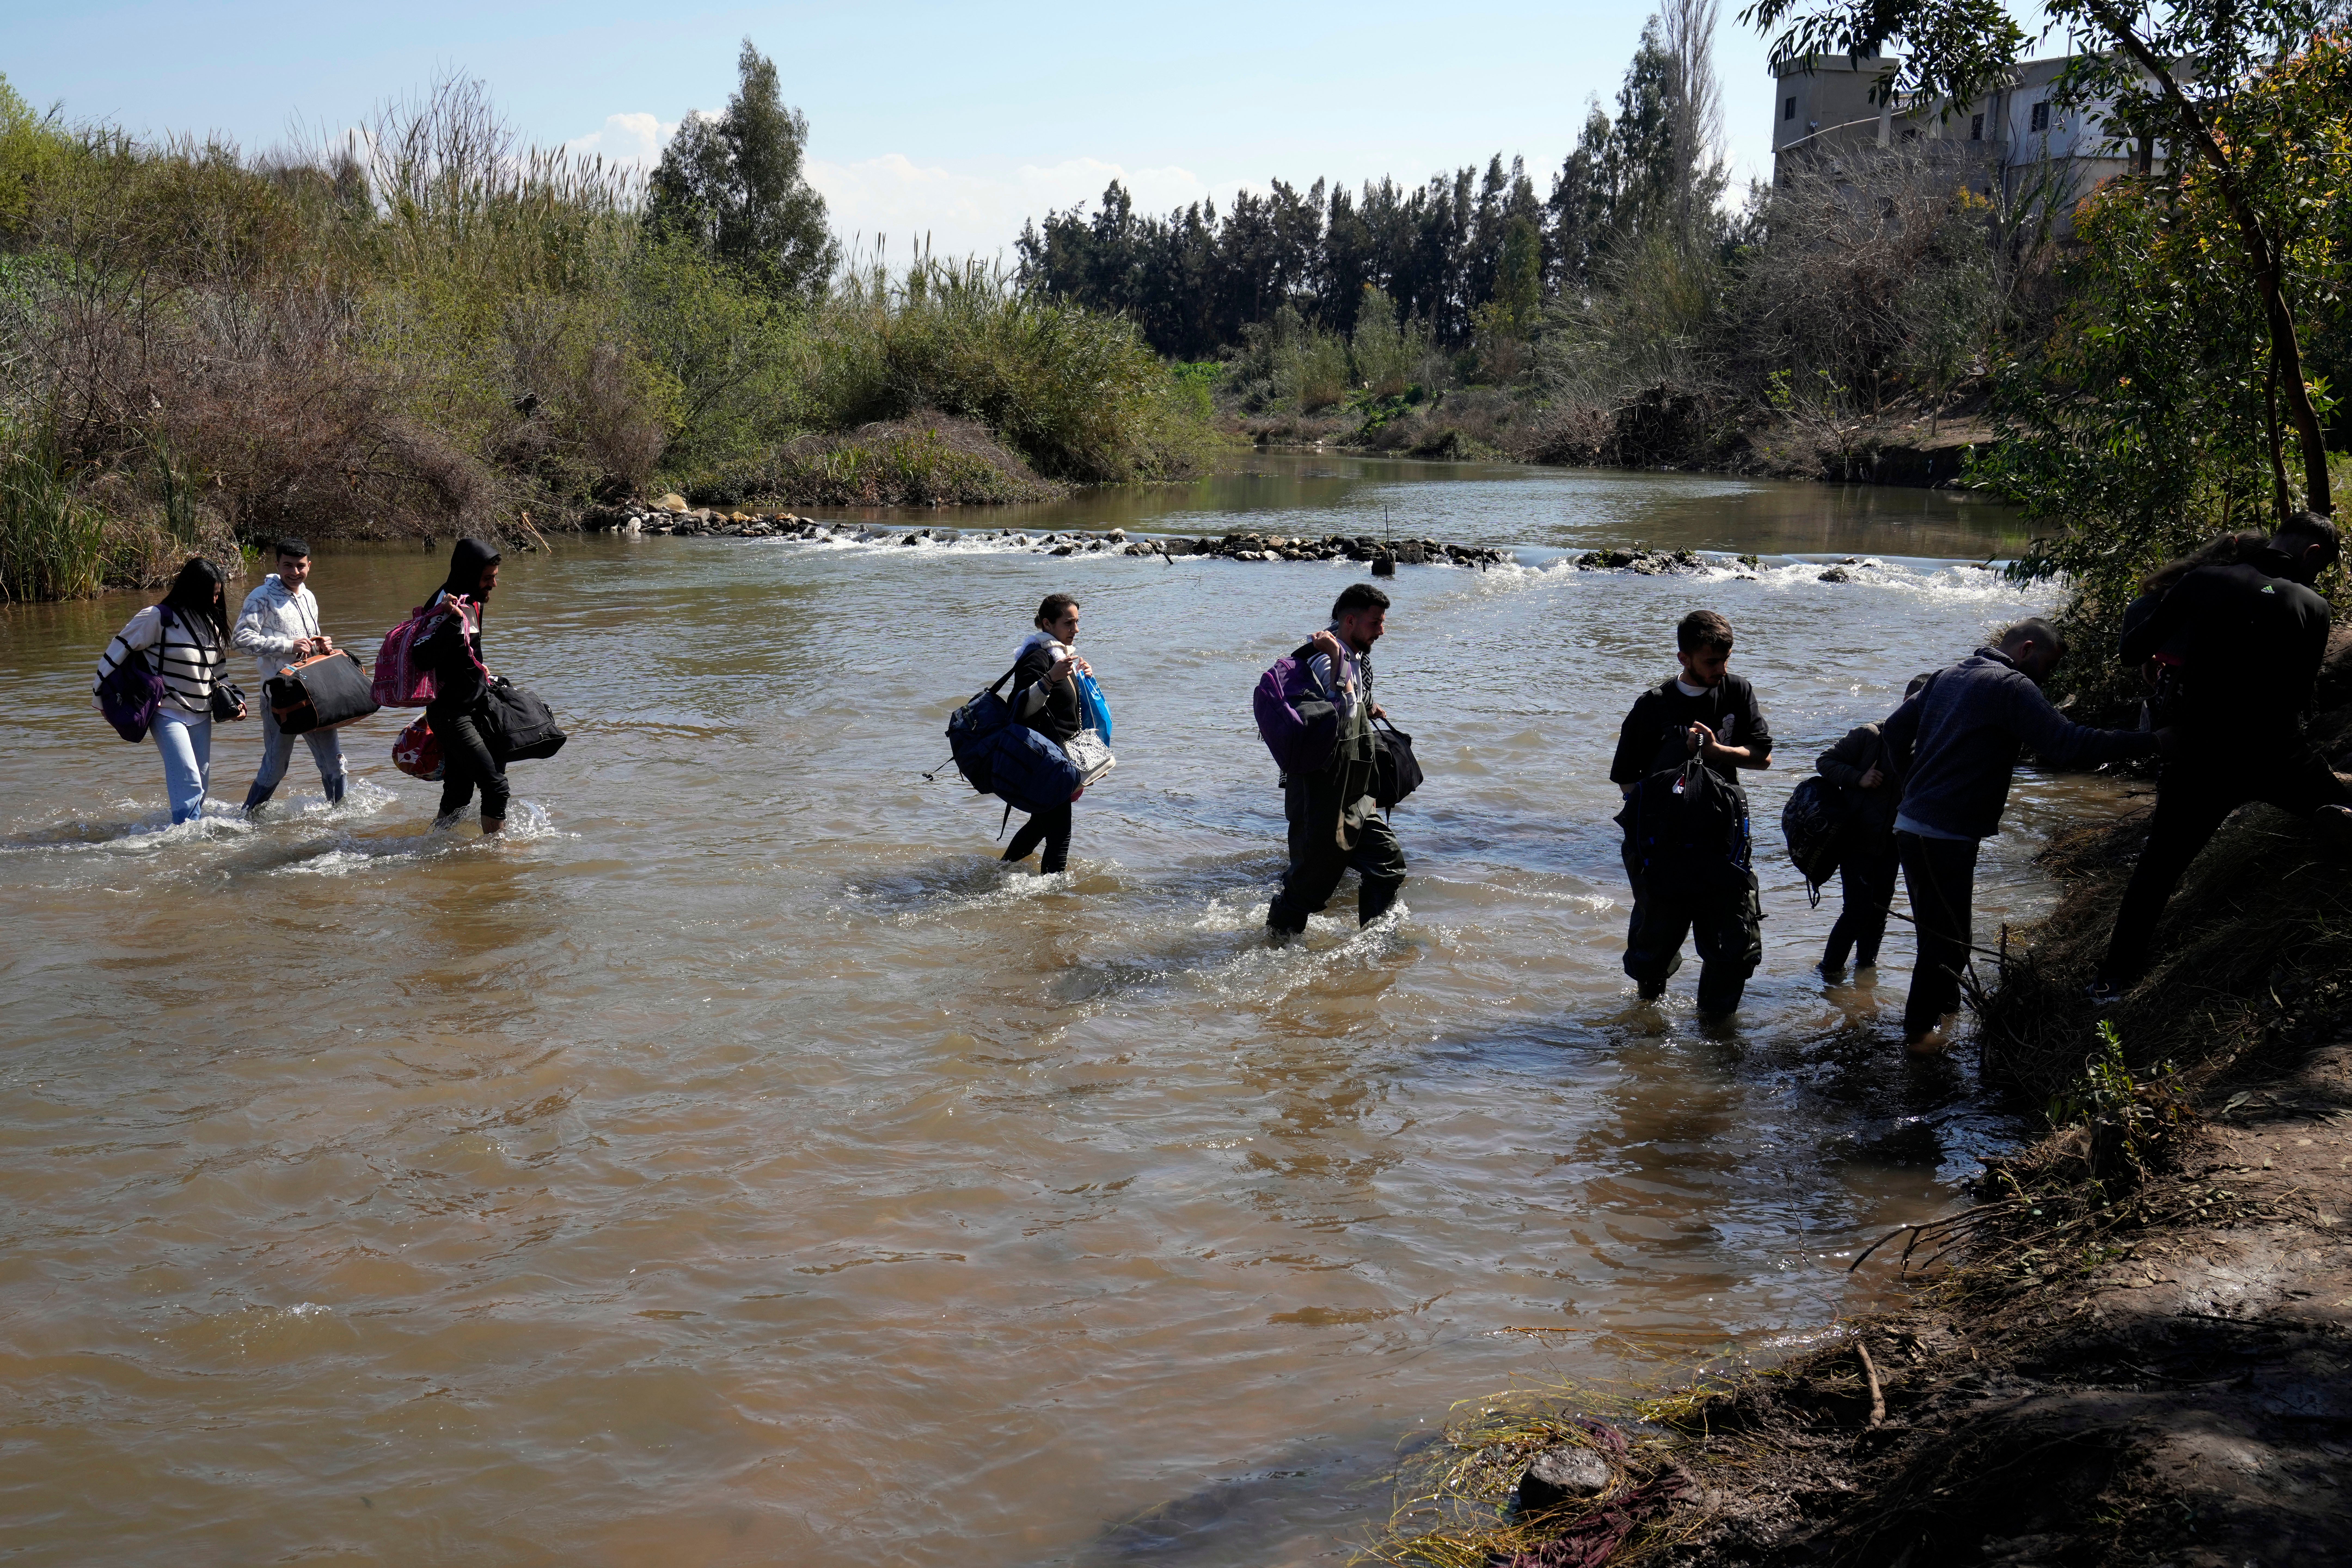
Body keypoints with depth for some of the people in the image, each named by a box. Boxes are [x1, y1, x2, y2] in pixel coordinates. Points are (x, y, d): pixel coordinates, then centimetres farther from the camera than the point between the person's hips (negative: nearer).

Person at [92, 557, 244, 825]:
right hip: (167, 712, -7)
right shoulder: (159, 618, -13)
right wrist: (100, 692, -6)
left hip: (201, 714, 7)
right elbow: (120, 649, -8)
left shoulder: (212, 622, 10)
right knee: (188, 780, -17)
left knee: (202, 781, 10)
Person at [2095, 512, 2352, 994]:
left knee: (2158, 867, 13)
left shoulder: (2205, 581, -3)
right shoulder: (2313, 608, -1)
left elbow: (2132, 650, 1)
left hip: (2203, 760, 1)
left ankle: (2115, 976, 13)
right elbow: (2300, 694, 7)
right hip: (2279, 757, -1)